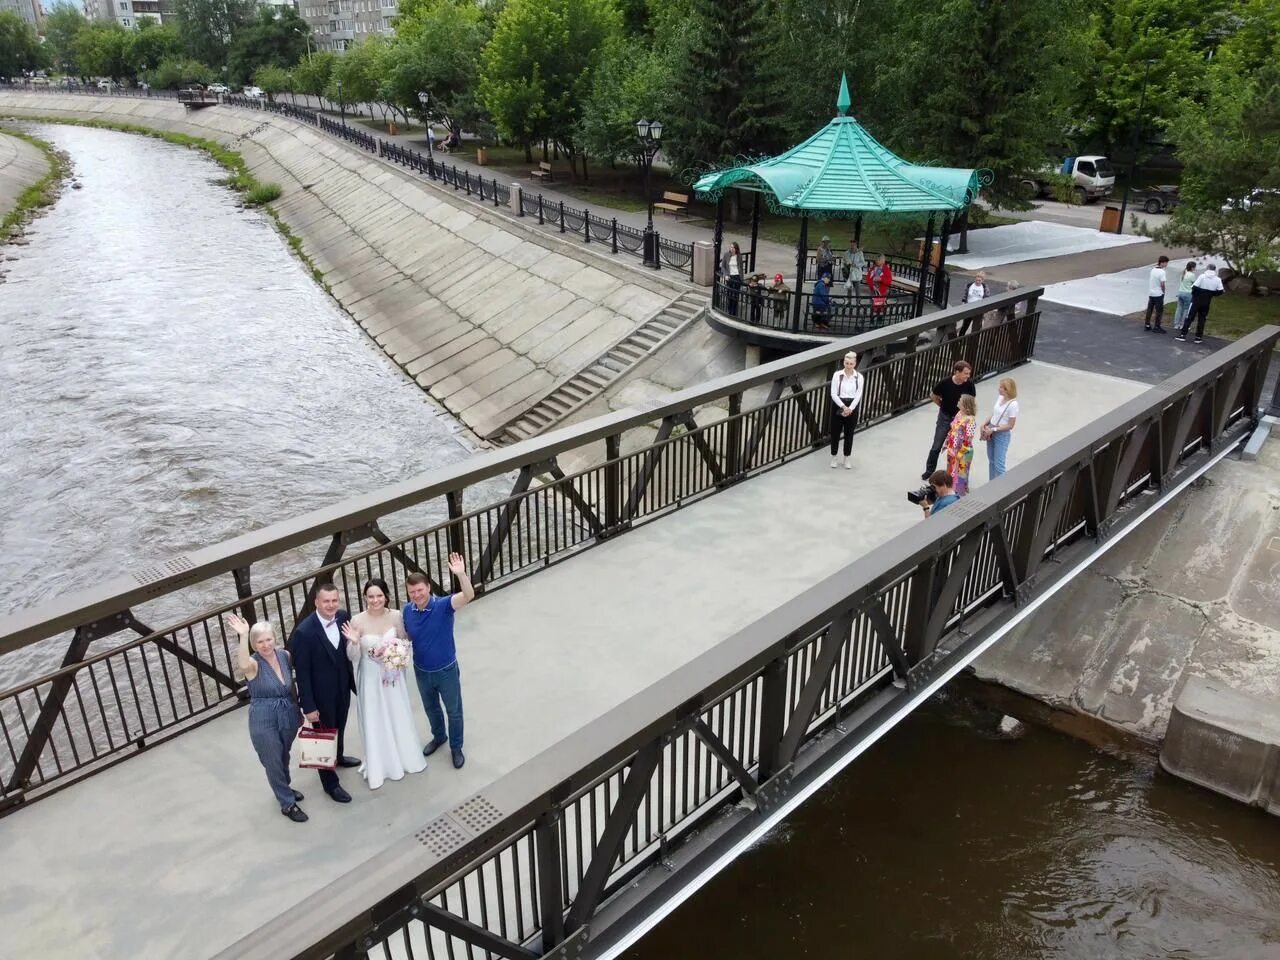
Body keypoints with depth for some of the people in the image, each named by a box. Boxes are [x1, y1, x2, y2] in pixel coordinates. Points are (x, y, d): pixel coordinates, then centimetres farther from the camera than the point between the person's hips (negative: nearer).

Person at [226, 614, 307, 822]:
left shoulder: (285, 655, -5)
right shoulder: (253, 663, -18)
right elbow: (243, 665, -45)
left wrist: (299, 708, 9)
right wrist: (243, 636, -52)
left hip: (289, 715, 5)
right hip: (264, 720, -5)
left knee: (284, 756, 25)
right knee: (273, 761, 9)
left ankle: (284, 789, 49)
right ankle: (288, 804, 26)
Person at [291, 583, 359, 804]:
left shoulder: (344, 617, -12)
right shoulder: (304, 632, -29)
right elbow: (302, 672, -21)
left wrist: (353, 680, 8)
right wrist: (308, 706, -17)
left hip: (343, 688, 6)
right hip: (321, 693, -5)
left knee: (340, 727, 29)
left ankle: (338, 757, 57)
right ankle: (330, 782, 33)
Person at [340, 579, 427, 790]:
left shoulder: (396, 616, -13)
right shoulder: (357, 621, -18)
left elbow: (405, 641, 4)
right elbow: (353, 657, -12)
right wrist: (353, 642, -31)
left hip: (394, 676, 2)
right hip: (371, 678, -2)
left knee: (400, 717, 19)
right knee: (375, 722, 13)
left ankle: (405, 757, 43)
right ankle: (378, 767, 33)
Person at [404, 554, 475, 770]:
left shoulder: (443, 605, -26)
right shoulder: (406, 611, -12)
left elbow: (469, 596, -43)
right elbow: (406, 636, 4)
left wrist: (461, 574, -60)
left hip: (446, 671, -4)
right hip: (421, 672, 4)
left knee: (454, 711, 16)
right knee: (431, 708, 27)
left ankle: (456, 748, 37)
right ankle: (439, 737, 54)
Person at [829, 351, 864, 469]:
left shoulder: (859, 377, -2)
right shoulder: (837, 375, -7)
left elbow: (858, 395, -5)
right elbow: (833, 393, -11)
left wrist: (850, 408, -17)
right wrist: (843, 407, -19)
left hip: (852, 407, 1)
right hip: (838, 405, -1)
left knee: (849, 433, 9)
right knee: (835, 431, 5)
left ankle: (847, 458, 21)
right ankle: (833, 457, 19)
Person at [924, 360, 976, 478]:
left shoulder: (969, 385, -16)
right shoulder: (945, 383, -21)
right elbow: (933, 396, -2)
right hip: (945, 417, -1)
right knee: (937, 446, 6)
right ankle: (929, 470, 24)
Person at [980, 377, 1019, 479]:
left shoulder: (1012, 404, -22)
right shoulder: (1000, 398, 1)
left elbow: (1010, 426, -19)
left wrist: (993, 429, -20)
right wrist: (984, 424, -2)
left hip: (1002, 435, -8)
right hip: (991, 432, 8)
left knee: (998, 464, -4)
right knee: (991, 461, 18)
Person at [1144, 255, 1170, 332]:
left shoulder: (1153, 270, 4)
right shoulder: (1162, 272, -18)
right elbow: (1162, 284, -18)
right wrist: (1163, 291, -3)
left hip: (1151, 293, 7)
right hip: (1158, 294, -7)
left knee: (1149, 309, 15)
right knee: (1159, 311, 1)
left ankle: (1147, 325, 20)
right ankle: (1157, 327, 3)